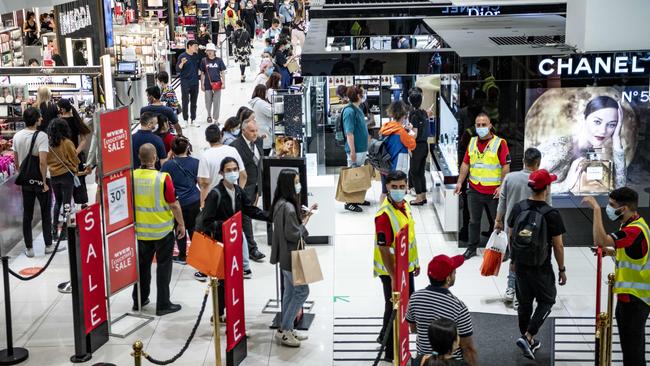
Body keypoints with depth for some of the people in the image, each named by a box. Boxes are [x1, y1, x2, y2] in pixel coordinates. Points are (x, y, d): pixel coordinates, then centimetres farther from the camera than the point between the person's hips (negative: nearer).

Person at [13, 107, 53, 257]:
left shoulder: (17, 136, -1)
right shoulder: (41, 136, -18)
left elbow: (16, 162, 6)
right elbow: (42, 162, -25)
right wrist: (44, 182, -17)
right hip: (40, 180, -4)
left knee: (27, 215, 11)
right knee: (46, 214, 11)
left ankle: (29, 248, 15)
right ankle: (48, 245, 18)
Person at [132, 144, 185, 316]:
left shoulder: (132, 177, -8)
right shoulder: (163, 178, -20)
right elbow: (174, 205, -14)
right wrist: (181, 224, 0)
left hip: (141, 229, 4)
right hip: (163, 230, -4)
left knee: (142, 264, 18)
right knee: (163, 266, 6)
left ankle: (139, 300, 27)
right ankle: (163, 304, 9)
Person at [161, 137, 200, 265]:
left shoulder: (168, 164, -11)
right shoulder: (195, 162, -3)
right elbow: (200, 181, 4)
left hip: (177, 202, -2)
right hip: (194, 201, 2)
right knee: (194, 228, 12)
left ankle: (182, 256, 20)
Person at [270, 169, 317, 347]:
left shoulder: (281, 204, 6)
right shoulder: (288, 207, -24)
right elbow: (292, 234, -23)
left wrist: (304, 215, 8)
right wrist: (305, 223, -9)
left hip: (286, 256, 10)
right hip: (291, 257, -10)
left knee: (290, 292, 15)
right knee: (302, 291, -1)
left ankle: (287, 329, 23)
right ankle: (283, 330, 4)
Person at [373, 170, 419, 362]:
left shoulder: (405, 205, 2)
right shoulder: (384, 215, -26)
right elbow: (383, 249, -26)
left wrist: (415, 262, 19)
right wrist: (393, 277, -27)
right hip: (391, 271, -9)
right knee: (393, 308, 4)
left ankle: (385, 337, 43)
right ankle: (391, 352, 19)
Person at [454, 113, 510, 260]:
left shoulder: (500, 143, -7)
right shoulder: (472, 142, 9)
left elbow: (506, 166, -10)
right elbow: (465, 164, 13)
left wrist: (502, 186, -15)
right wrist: (460, 182, 6)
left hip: (494, 191, -5)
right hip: (474, 190, 5)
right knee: (474, 221, 14)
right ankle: (472, 248, 26)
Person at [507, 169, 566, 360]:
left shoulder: (518, 208, -4)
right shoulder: (552, 214, -18)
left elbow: (511, 236, 5)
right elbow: (558, 246, -12)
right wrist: (562, 269, 1)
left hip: (520, 265, 5)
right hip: (541, 268, -5)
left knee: (524, 302, 17)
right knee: (546, 302, 13)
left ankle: (529, 342, 29)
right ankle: (527, 337, -2)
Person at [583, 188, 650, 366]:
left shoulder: (635, 230, -25)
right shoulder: (634, 224, 9)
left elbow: (600, 240, -37)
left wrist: (596, 208, -31)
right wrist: (612, 252, 5)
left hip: (634, 298, -10)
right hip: (631, 295, 10)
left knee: (632, 345, -1)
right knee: (631, 343, 22)